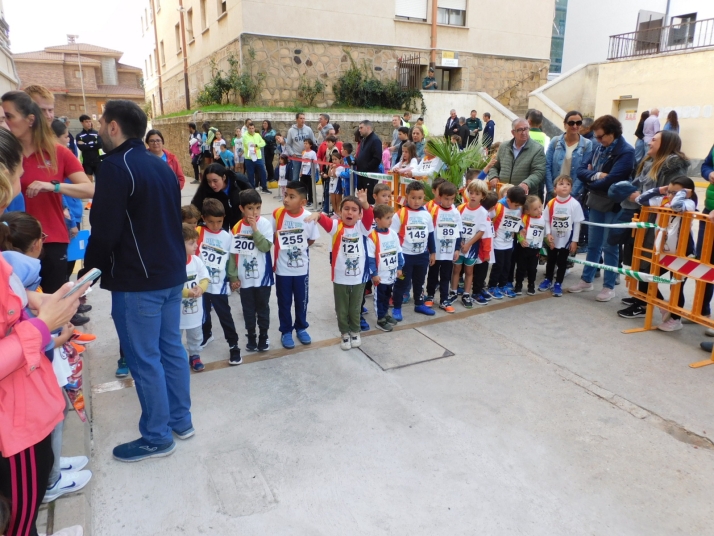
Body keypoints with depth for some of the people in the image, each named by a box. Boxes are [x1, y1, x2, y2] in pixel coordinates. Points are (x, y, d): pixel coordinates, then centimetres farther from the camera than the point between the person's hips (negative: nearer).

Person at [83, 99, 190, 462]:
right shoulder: (161, 166, 12)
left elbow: (105, 232, -18)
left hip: (137, 280, -9)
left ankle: (157, 437, 15)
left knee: (144, 359, 3)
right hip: (171, 273, 9)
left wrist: (87, 274, -4)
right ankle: (180, 420, 28)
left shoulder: (116, 166, -15)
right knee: (170, 348, 16)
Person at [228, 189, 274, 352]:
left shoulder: (265, 224, -9)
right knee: (248, 310, 14)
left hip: (262, 277, -2)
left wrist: (255, 229, -24)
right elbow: (233, 254, 0)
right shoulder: (237, 228, -3)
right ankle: (251, 337, 30)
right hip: (244, 278, 2)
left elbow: (266, 247, -20)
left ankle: (263, 336, 30)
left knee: (262, 308, 13)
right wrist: (233, 276, -2)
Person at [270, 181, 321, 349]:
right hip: (282, 268, 0)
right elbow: (272, 236, 1)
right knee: (284, 302, 12)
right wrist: (284, 247, -4)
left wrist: (298, 248, -1)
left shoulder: (308, 217, -13)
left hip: (302, 268, 1)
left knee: (301, 300, 16)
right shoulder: (278, 214, -13)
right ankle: (286, 331, 30)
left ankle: (301, 327, 37)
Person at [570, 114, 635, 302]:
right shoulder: (600, 148, 9)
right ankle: (586, 280, 25)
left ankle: (609, 287, 12)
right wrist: (596, 176, -16)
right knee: (593, 244, 14)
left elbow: (610, 180, -22)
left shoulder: (626, 152, -13)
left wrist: (590, 182, -7)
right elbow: (581, 170, 2)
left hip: (613, 205, -6)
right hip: (596, 203, 7)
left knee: (609, 247, 2)